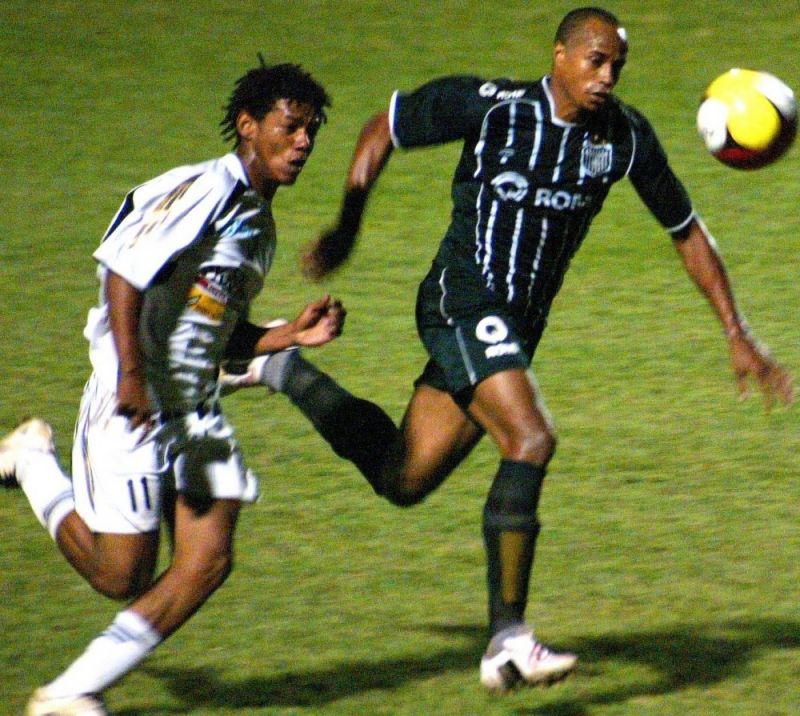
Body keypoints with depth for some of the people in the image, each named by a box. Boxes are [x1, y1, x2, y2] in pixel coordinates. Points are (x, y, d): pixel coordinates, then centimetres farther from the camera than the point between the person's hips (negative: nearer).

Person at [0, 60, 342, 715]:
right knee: (123, 576, -3)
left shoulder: (260, 224, 16)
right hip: (132, 408, -8)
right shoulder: (204, 192, -13)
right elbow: (123, 271, -21)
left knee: (208, 563, -7)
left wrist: (293, 335, 6)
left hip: (196, 410, 8)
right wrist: (130, 374, -26)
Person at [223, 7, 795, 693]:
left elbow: (687, 231, 11)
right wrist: (344, 232, 4)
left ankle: (282, 368, 34)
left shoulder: (626, 137, 0)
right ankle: (508, 640, -24)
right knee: (531, 439, -26)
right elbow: (381, 131, 2)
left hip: (518, 327, 7)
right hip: (463, 301, -7)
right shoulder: (490, 107, -12)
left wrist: (738, 334, 7)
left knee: (402, 480, 11)